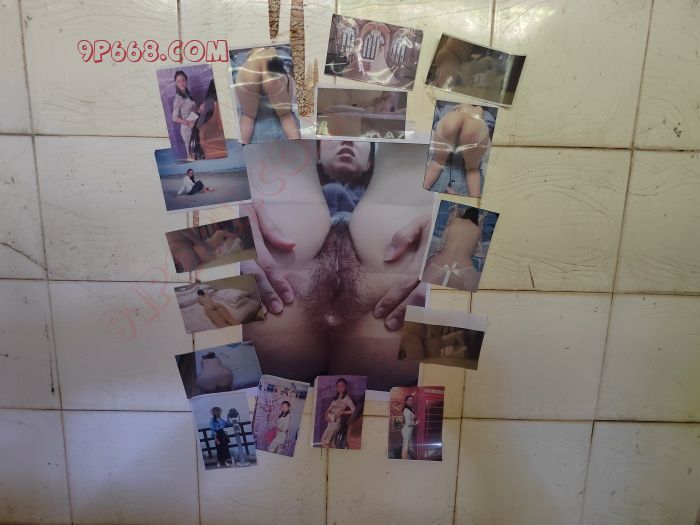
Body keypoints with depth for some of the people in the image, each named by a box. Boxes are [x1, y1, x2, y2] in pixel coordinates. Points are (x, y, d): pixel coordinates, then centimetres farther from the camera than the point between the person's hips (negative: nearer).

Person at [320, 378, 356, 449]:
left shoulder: (347, 398, -5)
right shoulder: (336, 398, 18)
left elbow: (353, 410, -12)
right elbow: (329, 408, 16)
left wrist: (342, 412, -15)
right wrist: (326, 415, -2)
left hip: (336, 421, -7)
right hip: (330, 421, 7)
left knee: (324, 440, -12)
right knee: (331, 441, 7)